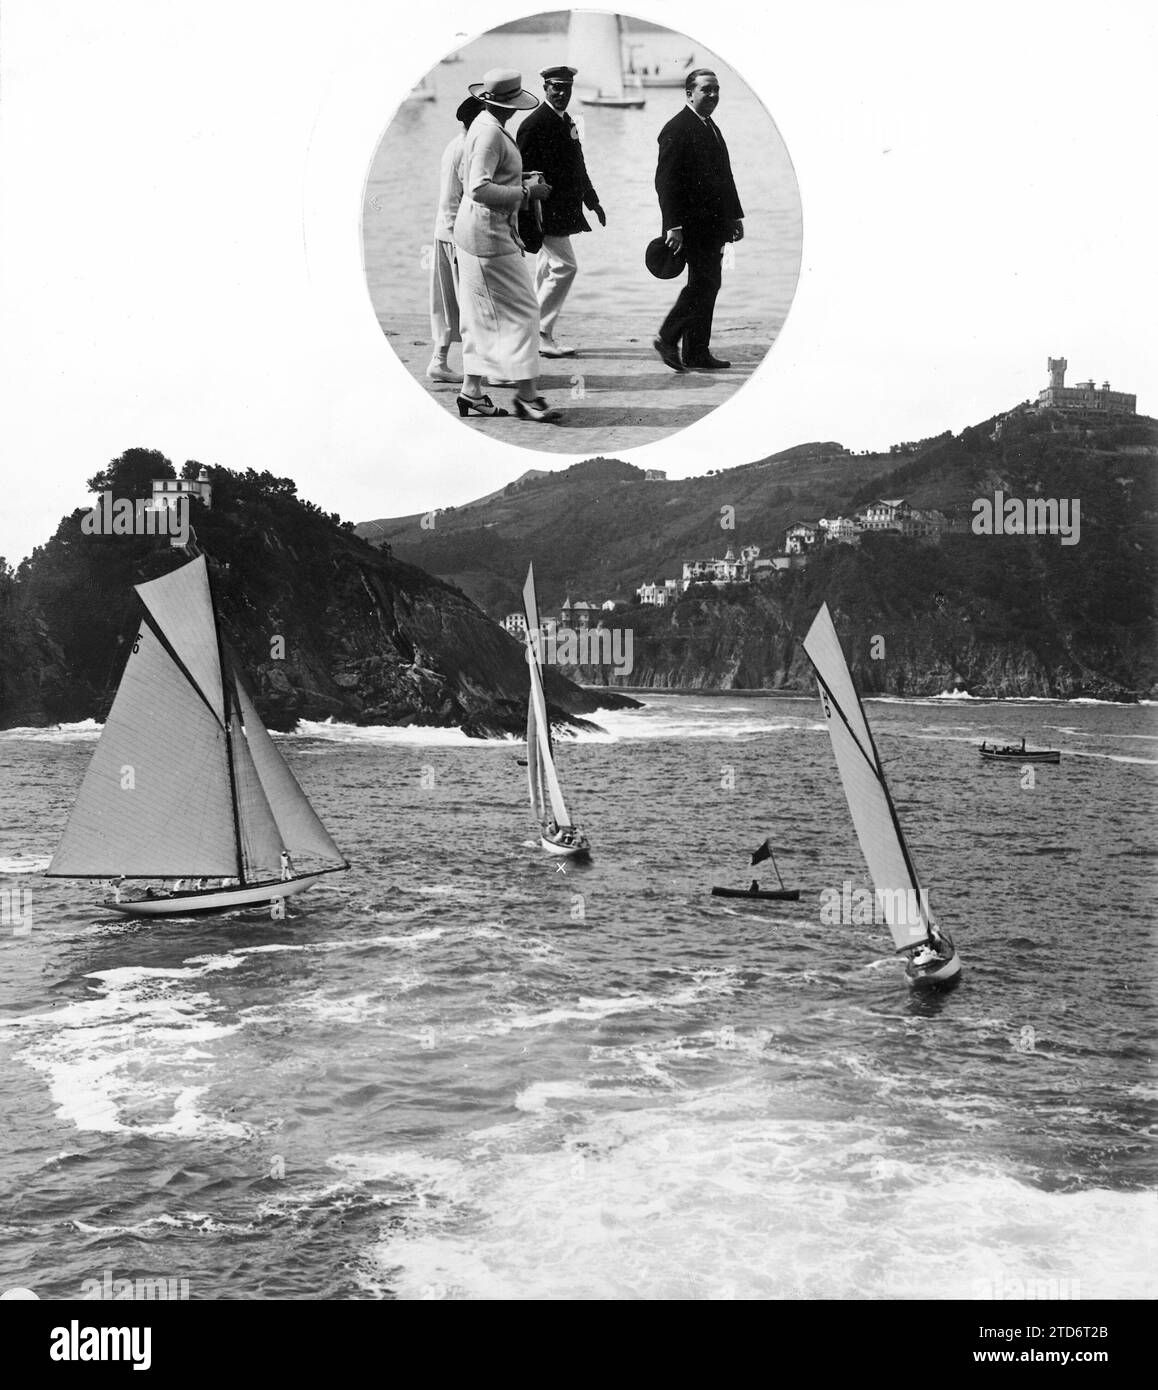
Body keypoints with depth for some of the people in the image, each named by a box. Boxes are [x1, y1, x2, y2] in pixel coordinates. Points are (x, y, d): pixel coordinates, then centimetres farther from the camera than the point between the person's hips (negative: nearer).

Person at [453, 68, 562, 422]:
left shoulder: (486, 126, 15)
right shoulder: (489, 133, -17)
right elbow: (479, 190, -26)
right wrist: (526, 192, -20)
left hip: (476, 233, 11)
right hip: (489, 236, -11)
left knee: (482, 315, 13)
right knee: (520, 311, -7)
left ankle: (472, 392, 17)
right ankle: (526, 394, -6)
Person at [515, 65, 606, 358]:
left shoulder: (566, 121, 16)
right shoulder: (534, 124, -14)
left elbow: (577, 166, 24)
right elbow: (525, 172, -17)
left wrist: (592, 202, 21)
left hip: (564, 210, 10)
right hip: (547, 211, -10)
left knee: (548, 270, 12)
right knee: (564, 266, -12)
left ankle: (539, 334, 19)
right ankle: (541, 333, -6)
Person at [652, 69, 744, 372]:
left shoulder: (712, 128, 19)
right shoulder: (677, 130, -11)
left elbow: (724, 177, 24)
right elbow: (665, 181, -16)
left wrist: (735, 215, 18)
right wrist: (673, 226, -22)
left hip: (713, 224, 9)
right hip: (693, 225, -9)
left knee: (706, 285, 9)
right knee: (703, 283, -11)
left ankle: (697, 353, 13)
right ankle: (668, 338, 0)